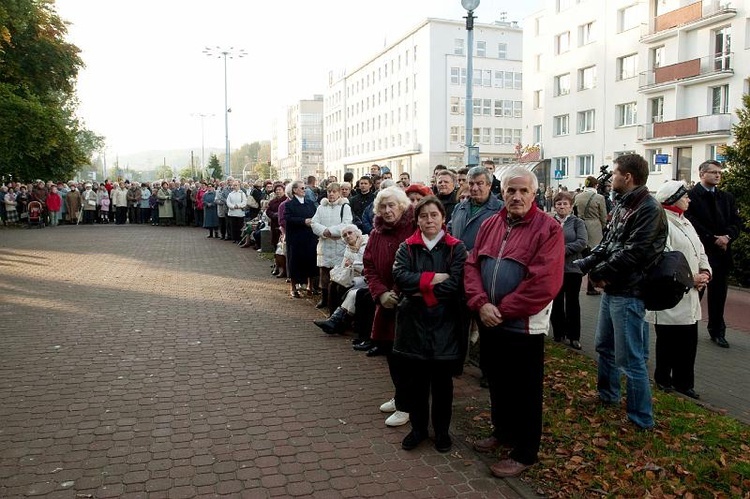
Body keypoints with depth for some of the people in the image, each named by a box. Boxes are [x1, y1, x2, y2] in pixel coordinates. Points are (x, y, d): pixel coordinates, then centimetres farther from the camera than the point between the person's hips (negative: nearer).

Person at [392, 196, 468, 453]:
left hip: (445, 324, -2)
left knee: (442, 382, 11)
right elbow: (399, 276, -13)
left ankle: (442, 430, 28)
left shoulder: (456, 248, -2)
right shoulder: (407, 247, 4)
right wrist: (433, 278, -19)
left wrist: (421, 290, -14)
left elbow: (454, 284, -15)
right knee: (416, 381, 12)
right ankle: (418, 428, 30)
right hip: (414, 323, 2)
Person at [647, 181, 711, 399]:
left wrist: (705, 271, 0)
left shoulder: (685, 223, 16)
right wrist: (691, 278, -18)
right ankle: (663, 380, 21)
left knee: (688, 342, 13)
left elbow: (699, 251, 18)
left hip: (689, 297, 9)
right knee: (668, 342, 4)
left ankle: (683, 383, 25)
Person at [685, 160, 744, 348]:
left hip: (722, 253, 5)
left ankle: (717, 331, 22)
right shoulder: (691, 196, -6)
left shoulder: (727, 197, 13)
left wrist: (727, 236, -11)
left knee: (718, 294, 11)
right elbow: (692, 223, -13)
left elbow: (737, 222, 8)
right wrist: (713, 239, -14)